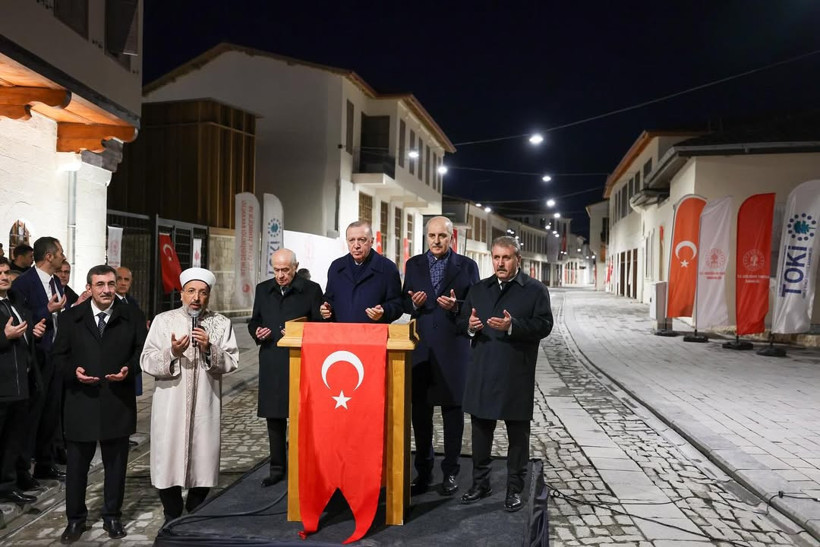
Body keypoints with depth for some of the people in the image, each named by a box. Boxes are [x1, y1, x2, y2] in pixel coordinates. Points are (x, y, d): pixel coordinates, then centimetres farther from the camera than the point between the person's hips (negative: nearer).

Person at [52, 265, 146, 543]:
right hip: (80, 402, 0)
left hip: (117, 402, 0)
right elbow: (59, 356, 4)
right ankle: (75, 519, 26)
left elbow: (141, 351, 5)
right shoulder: (70, 317, 2)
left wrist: (129, 369, -14)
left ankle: (112, 517, 27)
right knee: (77, 464, 10)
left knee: (115, 463, 11)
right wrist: (73, 371, -15)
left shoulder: (131, 317, 3)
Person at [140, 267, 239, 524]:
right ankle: (172, 517, 23)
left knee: (203, 460, 7)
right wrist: (172, 353, -19)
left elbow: (231, 362, -3)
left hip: (205, 405, 1)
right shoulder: (163, 320, 3)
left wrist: (209, 349, -18)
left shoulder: (221, 324, 5)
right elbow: (147, 362, -3)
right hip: (170, 405, 0)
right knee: (168, 461, 3)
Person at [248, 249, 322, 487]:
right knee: (274, 417, 9)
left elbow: (320, 325, 0)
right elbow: (254, 321, 21)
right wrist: (257, 332, -2)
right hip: (271, 363, 4)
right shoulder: (263, 290, 13)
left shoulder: (311, 290, 1)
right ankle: (277, 467, 21)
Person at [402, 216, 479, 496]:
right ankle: (423, 470, 21)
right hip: (421, 346, 3)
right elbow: (404, 303, 10)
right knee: (420, 409, 8)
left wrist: (456, 306, -19)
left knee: (452, 409, 6)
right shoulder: (414, 264, 9)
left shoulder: (467, 265, 2)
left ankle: (450, 471, 17)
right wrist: (414, 302, -11)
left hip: (453, 347, -2)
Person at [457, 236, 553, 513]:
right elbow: (462, 321, 14)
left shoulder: (535, 290, 0)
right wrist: (470, 325, -9)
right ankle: (480, 483, 27)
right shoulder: (478, 289, 13)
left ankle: (515, 489, 19)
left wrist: (512, 326, -23)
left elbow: (544, 325, -10)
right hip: (482, 373, 4)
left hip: (517, 375, -4)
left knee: (518, 434, 6)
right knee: (480, 430, 13)